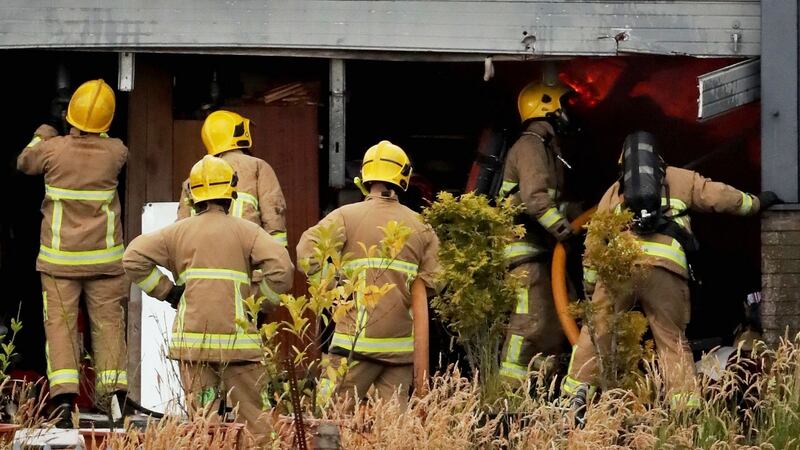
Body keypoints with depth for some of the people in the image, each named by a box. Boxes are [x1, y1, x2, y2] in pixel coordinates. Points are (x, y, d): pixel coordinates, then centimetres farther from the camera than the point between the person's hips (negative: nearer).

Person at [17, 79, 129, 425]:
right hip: (104, 257, 1)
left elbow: (24, 163, 12)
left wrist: (42, 135, 29)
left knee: (60, 322, -1)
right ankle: (115, 391, 3)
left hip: (59, 257, -1)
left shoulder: (53, 149, -10)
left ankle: (63, 397, -12)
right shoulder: (114, 152, -8)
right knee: (108, 322, 8)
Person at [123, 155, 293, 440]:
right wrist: (263, 304, 6)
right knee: (255, 416, 4)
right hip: (237, 339, -1)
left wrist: (167, 292, 8)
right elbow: (281, 267, -10)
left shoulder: (178, 232, 9)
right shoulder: (245, 231, 3)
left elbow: (133, 259, 1)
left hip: (193, 340, 2)